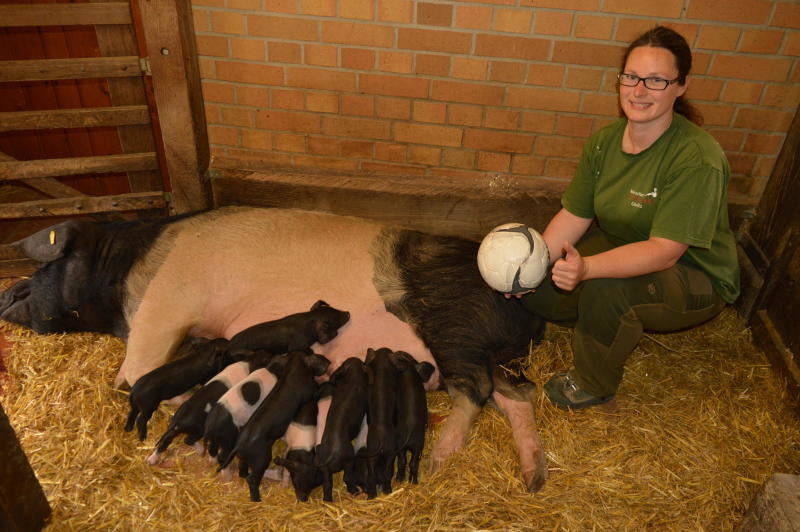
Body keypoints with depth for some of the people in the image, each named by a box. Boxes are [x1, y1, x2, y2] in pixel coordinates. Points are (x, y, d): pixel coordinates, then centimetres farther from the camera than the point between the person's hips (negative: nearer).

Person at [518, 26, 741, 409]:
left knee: (605, 290, -36)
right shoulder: (604, 141, -8)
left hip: (694, 280, -6)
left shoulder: (697, 158, -28)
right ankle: (616, 325, 19)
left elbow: (665, 250, -33)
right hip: (622, 249, 7)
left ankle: (594, 385, -7)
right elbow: (573, 215, -7)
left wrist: (587, 267, -48)